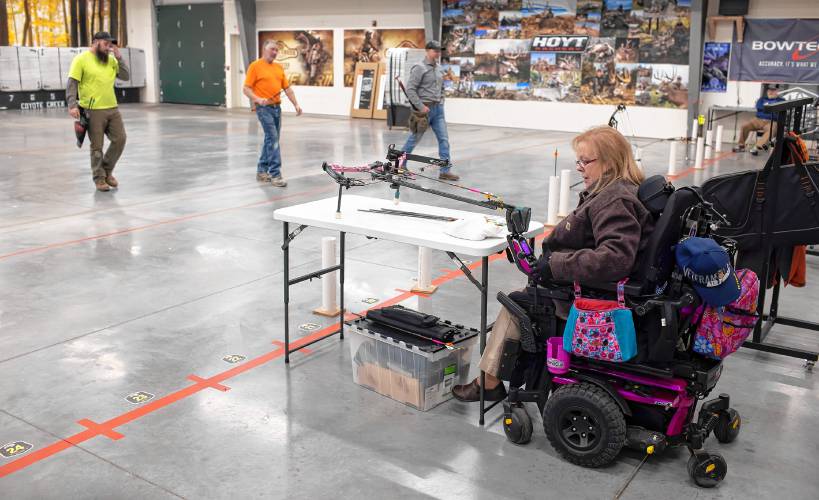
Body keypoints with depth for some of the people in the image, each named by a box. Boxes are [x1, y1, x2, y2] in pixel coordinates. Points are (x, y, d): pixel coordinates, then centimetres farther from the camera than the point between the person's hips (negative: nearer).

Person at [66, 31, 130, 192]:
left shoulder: (111, 60, 12)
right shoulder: (81, 59, -5)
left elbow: (126, 76, 7)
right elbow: (72, 84, -9)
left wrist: (118, 57, -1)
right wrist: (72, 105, -20)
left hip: (112, 108, 5)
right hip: (93, 111, -5)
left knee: (119, 139, 4)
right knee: (97, 147, 1)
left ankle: (107, 170, 23)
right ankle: (99, 178, 15)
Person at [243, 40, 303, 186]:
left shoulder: (279, 67, 15)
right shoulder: (255, 66, -5)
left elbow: (287, 88, 16)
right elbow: (246, 89, -9)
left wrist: (296, 104, 5)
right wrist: (258, 99, -26)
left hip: (277, 107, 7)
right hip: (264, 108, -7)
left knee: (271, 139, 11)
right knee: (273, 139, -14)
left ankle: (262, 170, 21)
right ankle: (275, 174, -12)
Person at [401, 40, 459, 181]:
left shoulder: (439, 68, 12)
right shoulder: (419, 68, -11)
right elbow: (410, 89, -17)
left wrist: (441, 103, 10)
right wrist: (421, 106, -19)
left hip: (438, 108, 7)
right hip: (425, 109, -7)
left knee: (444, 139, 0)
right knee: (414, 138, 4)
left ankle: (445, 171, 2)